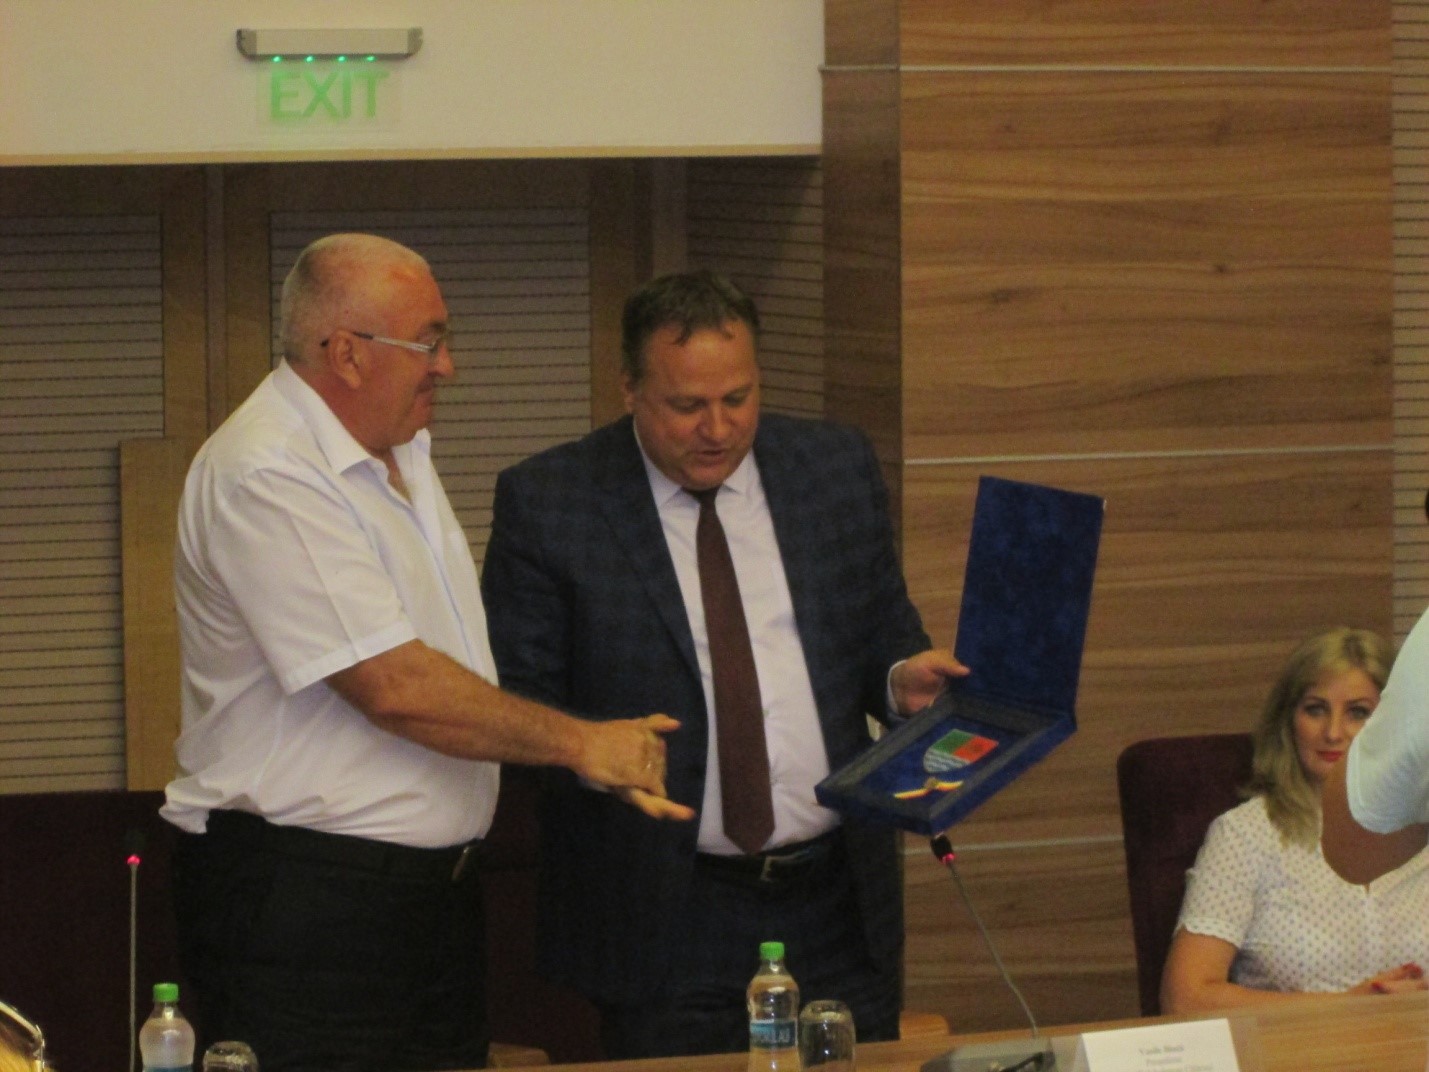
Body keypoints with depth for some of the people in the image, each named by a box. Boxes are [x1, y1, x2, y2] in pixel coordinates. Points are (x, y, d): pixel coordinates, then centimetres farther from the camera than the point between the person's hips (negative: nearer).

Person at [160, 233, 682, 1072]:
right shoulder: (264, 480, -18)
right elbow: (395, 688, -23)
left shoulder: (401, 451, 15)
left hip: (433, 874, 10)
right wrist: (579, 743, -16)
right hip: (301, 900, -9)